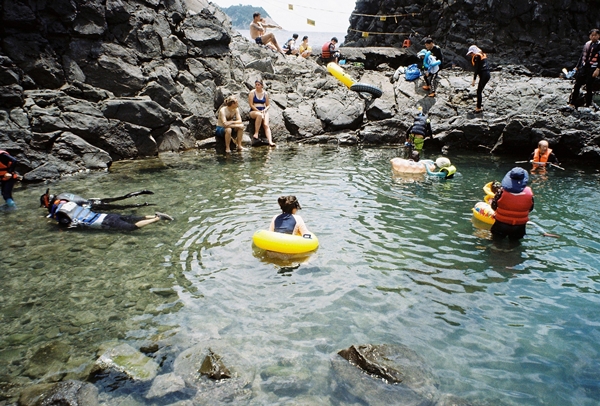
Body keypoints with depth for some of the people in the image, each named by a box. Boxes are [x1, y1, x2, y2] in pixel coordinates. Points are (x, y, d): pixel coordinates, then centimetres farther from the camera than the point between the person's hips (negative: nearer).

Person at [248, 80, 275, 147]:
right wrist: (259, 111, -14)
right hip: (254, 111, -2)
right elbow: (251, 105, -5)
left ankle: (270, 141, -35)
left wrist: (265, 110, -7)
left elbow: (268, 105, 14)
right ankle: (256, 133, -33)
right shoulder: (252, 92, 1)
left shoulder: (265, 93, 9)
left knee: (266, 124, -23)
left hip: (264, 111, 3)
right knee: (259, 115, -39)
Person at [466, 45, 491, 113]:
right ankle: (478, 107, 19)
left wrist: (474, 80, -14)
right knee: (480, 90, 15)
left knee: (479, 91, -4)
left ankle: (479, 108, -2)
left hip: (483, 75, -9)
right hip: (487, 74, 9)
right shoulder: (483, 55, 17)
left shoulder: (476, 57, -10)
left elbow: (476, 69, -14)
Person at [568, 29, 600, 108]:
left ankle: (588, 105, 6)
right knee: (577, 85, 4)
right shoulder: (587, 44, 11)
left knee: (589, 87, -2)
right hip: (583, 67, 5)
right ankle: (572, 103, 11)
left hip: (593, 69, -5)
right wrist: (577, 67, 17)